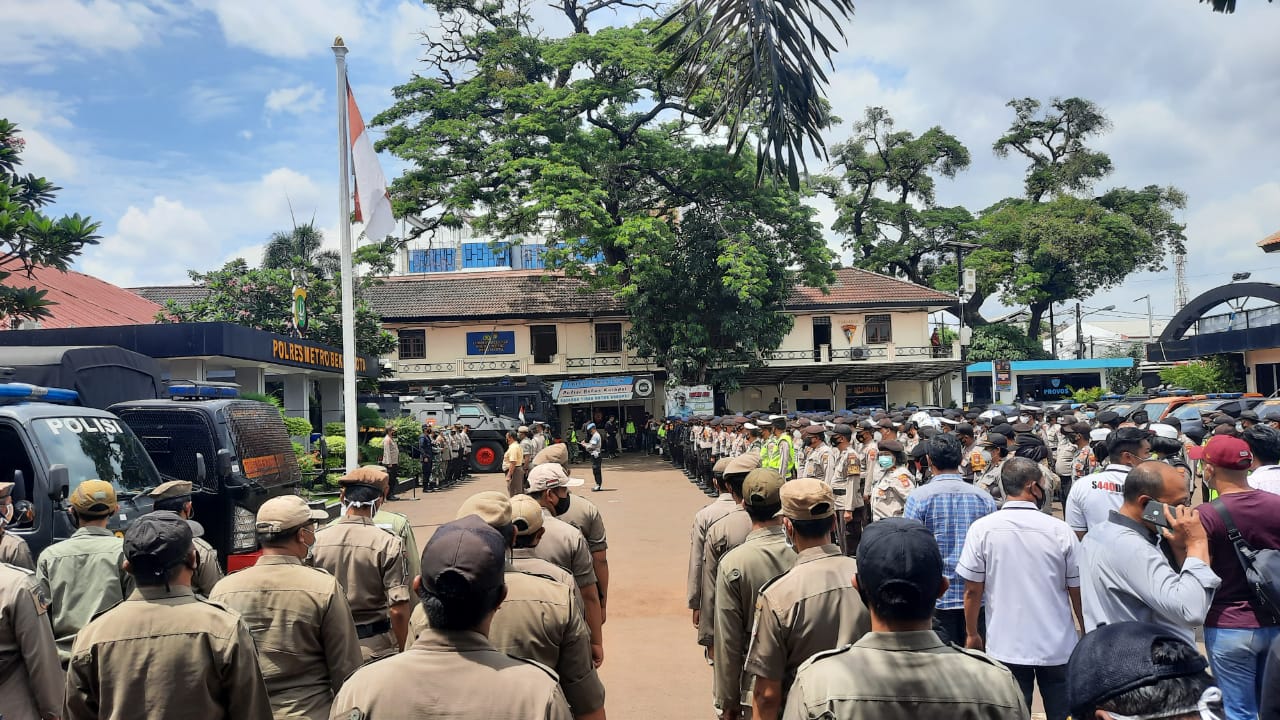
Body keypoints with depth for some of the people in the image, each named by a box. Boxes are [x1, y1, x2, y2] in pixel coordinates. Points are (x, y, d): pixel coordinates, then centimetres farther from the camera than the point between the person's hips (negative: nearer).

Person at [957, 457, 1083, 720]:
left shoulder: (982, 528, -9)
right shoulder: (1060, 530, -9)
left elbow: (972, 591, -5)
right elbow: (1077, 591, -1)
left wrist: (972, 634, 9)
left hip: (1006, 647, 0)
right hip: (1058, 647, 0)